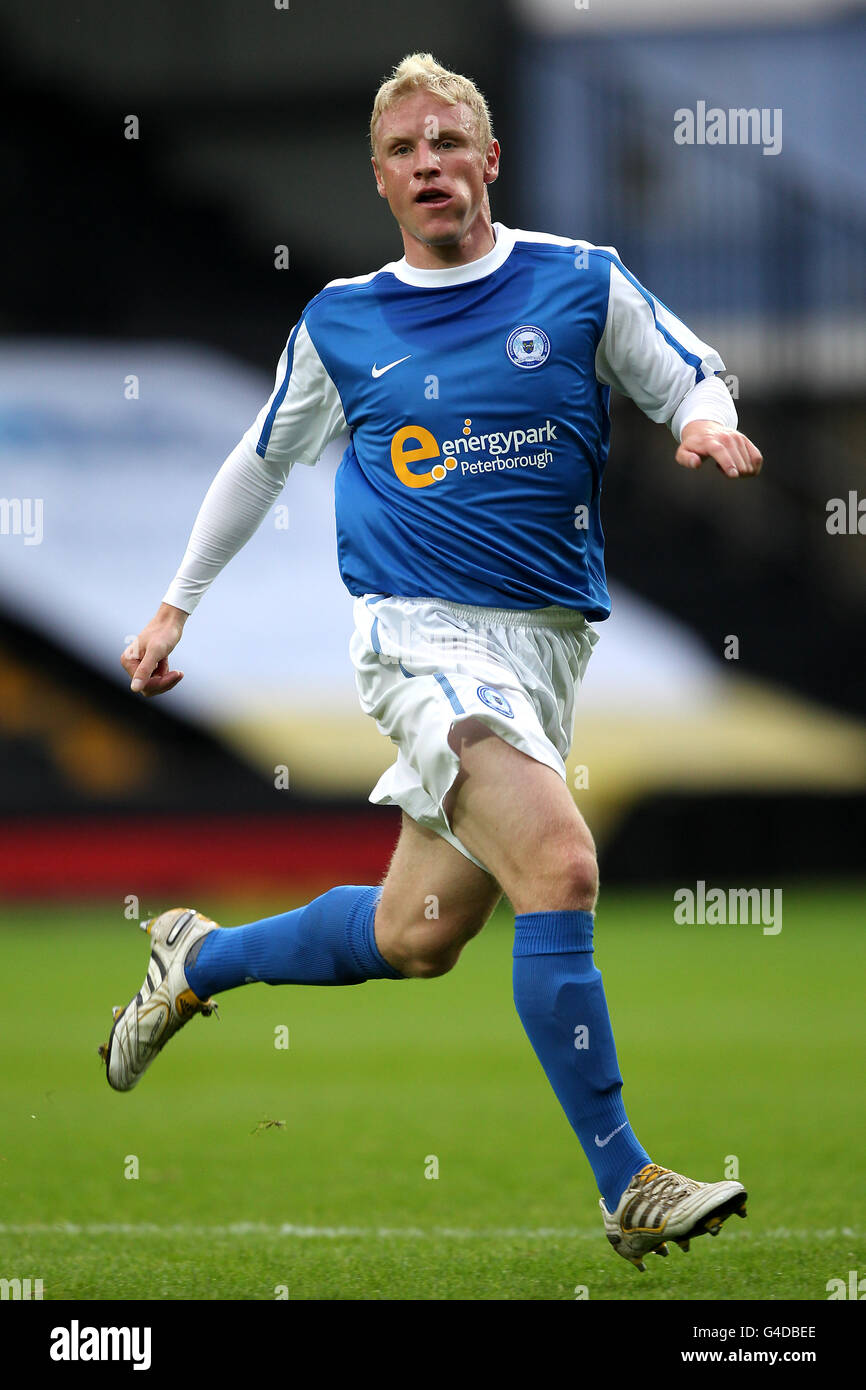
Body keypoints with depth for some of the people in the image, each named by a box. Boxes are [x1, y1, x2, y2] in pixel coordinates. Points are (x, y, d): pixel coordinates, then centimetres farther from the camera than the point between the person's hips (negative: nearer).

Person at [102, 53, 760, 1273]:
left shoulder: (584, 285, 4)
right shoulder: (341, 323, 6)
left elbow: (695, 381, 11)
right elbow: (265, 458, 20)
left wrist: (706, 422, -14)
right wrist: (179, 601, 23)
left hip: (546, 645, 3)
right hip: (418, 631, -3)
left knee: (416, 937, 8)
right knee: (560, 866, -24)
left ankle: (199, 960, 37)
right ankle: (628, 1188, -22)